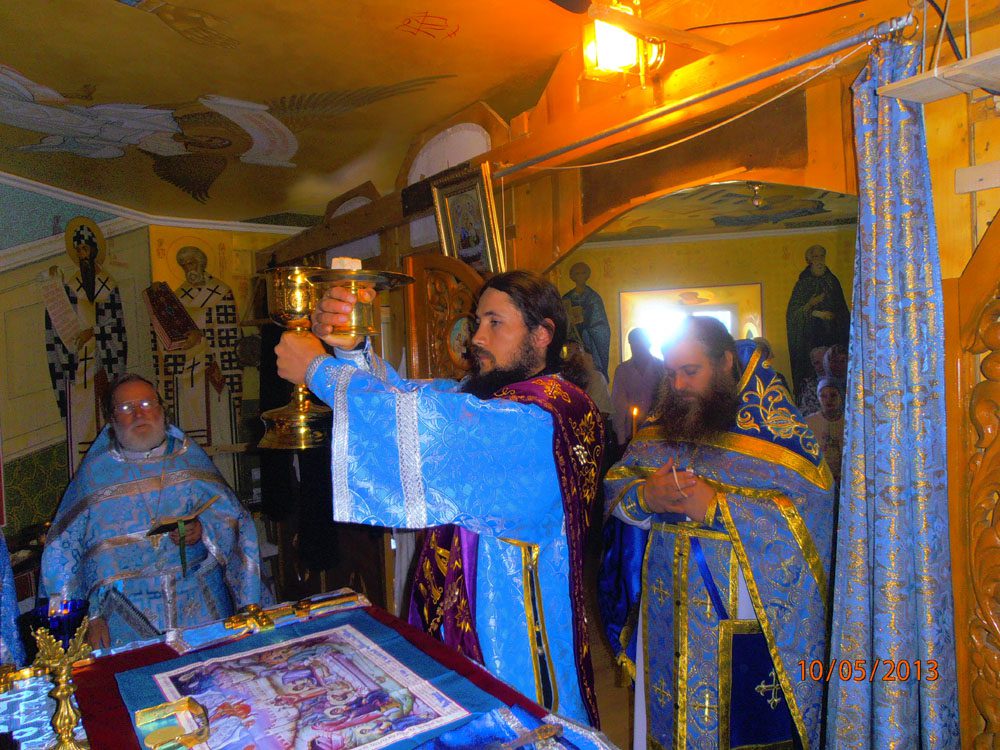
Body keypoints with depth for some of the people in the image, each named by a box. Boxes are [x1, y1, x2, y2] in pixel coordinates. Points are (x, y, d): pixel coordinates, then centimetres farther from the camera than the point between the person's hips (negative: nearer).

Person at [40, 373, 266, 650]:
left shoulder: (189, 457, 11)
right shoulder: (95, 471, 8)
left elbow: (234, 518, 8)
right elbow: (62, 550, 6)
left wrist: (203, 530, -13)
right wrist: (88, 616, -2)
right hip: (127, 613, 0)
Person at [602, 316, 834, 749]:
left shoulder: (776, 428, -10)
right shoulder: (658, 426, 5)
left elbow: (814, 511, -18)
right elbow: (614, 487, 6)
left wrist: (717, 506, -25)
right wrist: (644, 496, -17)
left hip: (744, 616, -4)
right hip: (666, 612, 4)